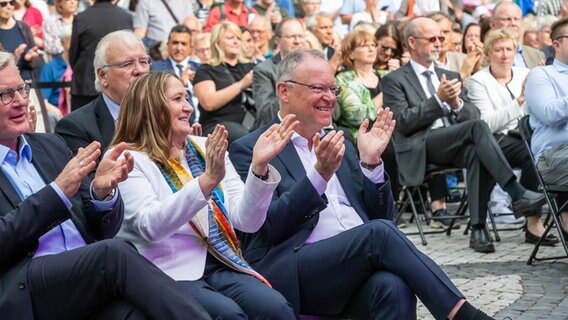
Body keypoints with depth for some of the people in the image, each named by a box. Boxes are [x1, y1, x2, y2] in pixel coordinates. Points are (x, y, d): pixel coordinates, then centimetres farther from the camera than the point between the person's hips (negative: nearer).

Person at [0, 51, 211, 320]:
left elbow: (103, 230, 19)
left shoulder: (51, 146, 22)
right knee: (114, 253, -30)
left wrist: (101, 192, -3)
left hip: (91, 276, 4)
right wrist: (58, 192, -12)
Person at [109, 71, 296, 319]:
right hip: (169, 272, -4)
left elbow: (246, 221, 7)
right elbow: (151, 226, -18)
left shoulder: (207, 149, 14)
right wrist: (207, 180, -28)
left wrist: (259, 166, -9)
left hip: (220, 264, 5)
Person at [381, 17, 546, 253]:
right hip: (420, 149, -5)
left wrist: (456, 103, -5)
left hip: (456, 145, 5)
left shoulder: (451, 76, 26)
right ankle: (516, 193, -38)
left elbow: (473, 115, 17)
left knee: (476, 152, -33)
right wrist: (438, 99, -14)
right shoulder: (394, 81, 8)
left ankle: (478, 229, -35)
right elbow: (403, 122, -7)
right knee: (477, 127, -30)